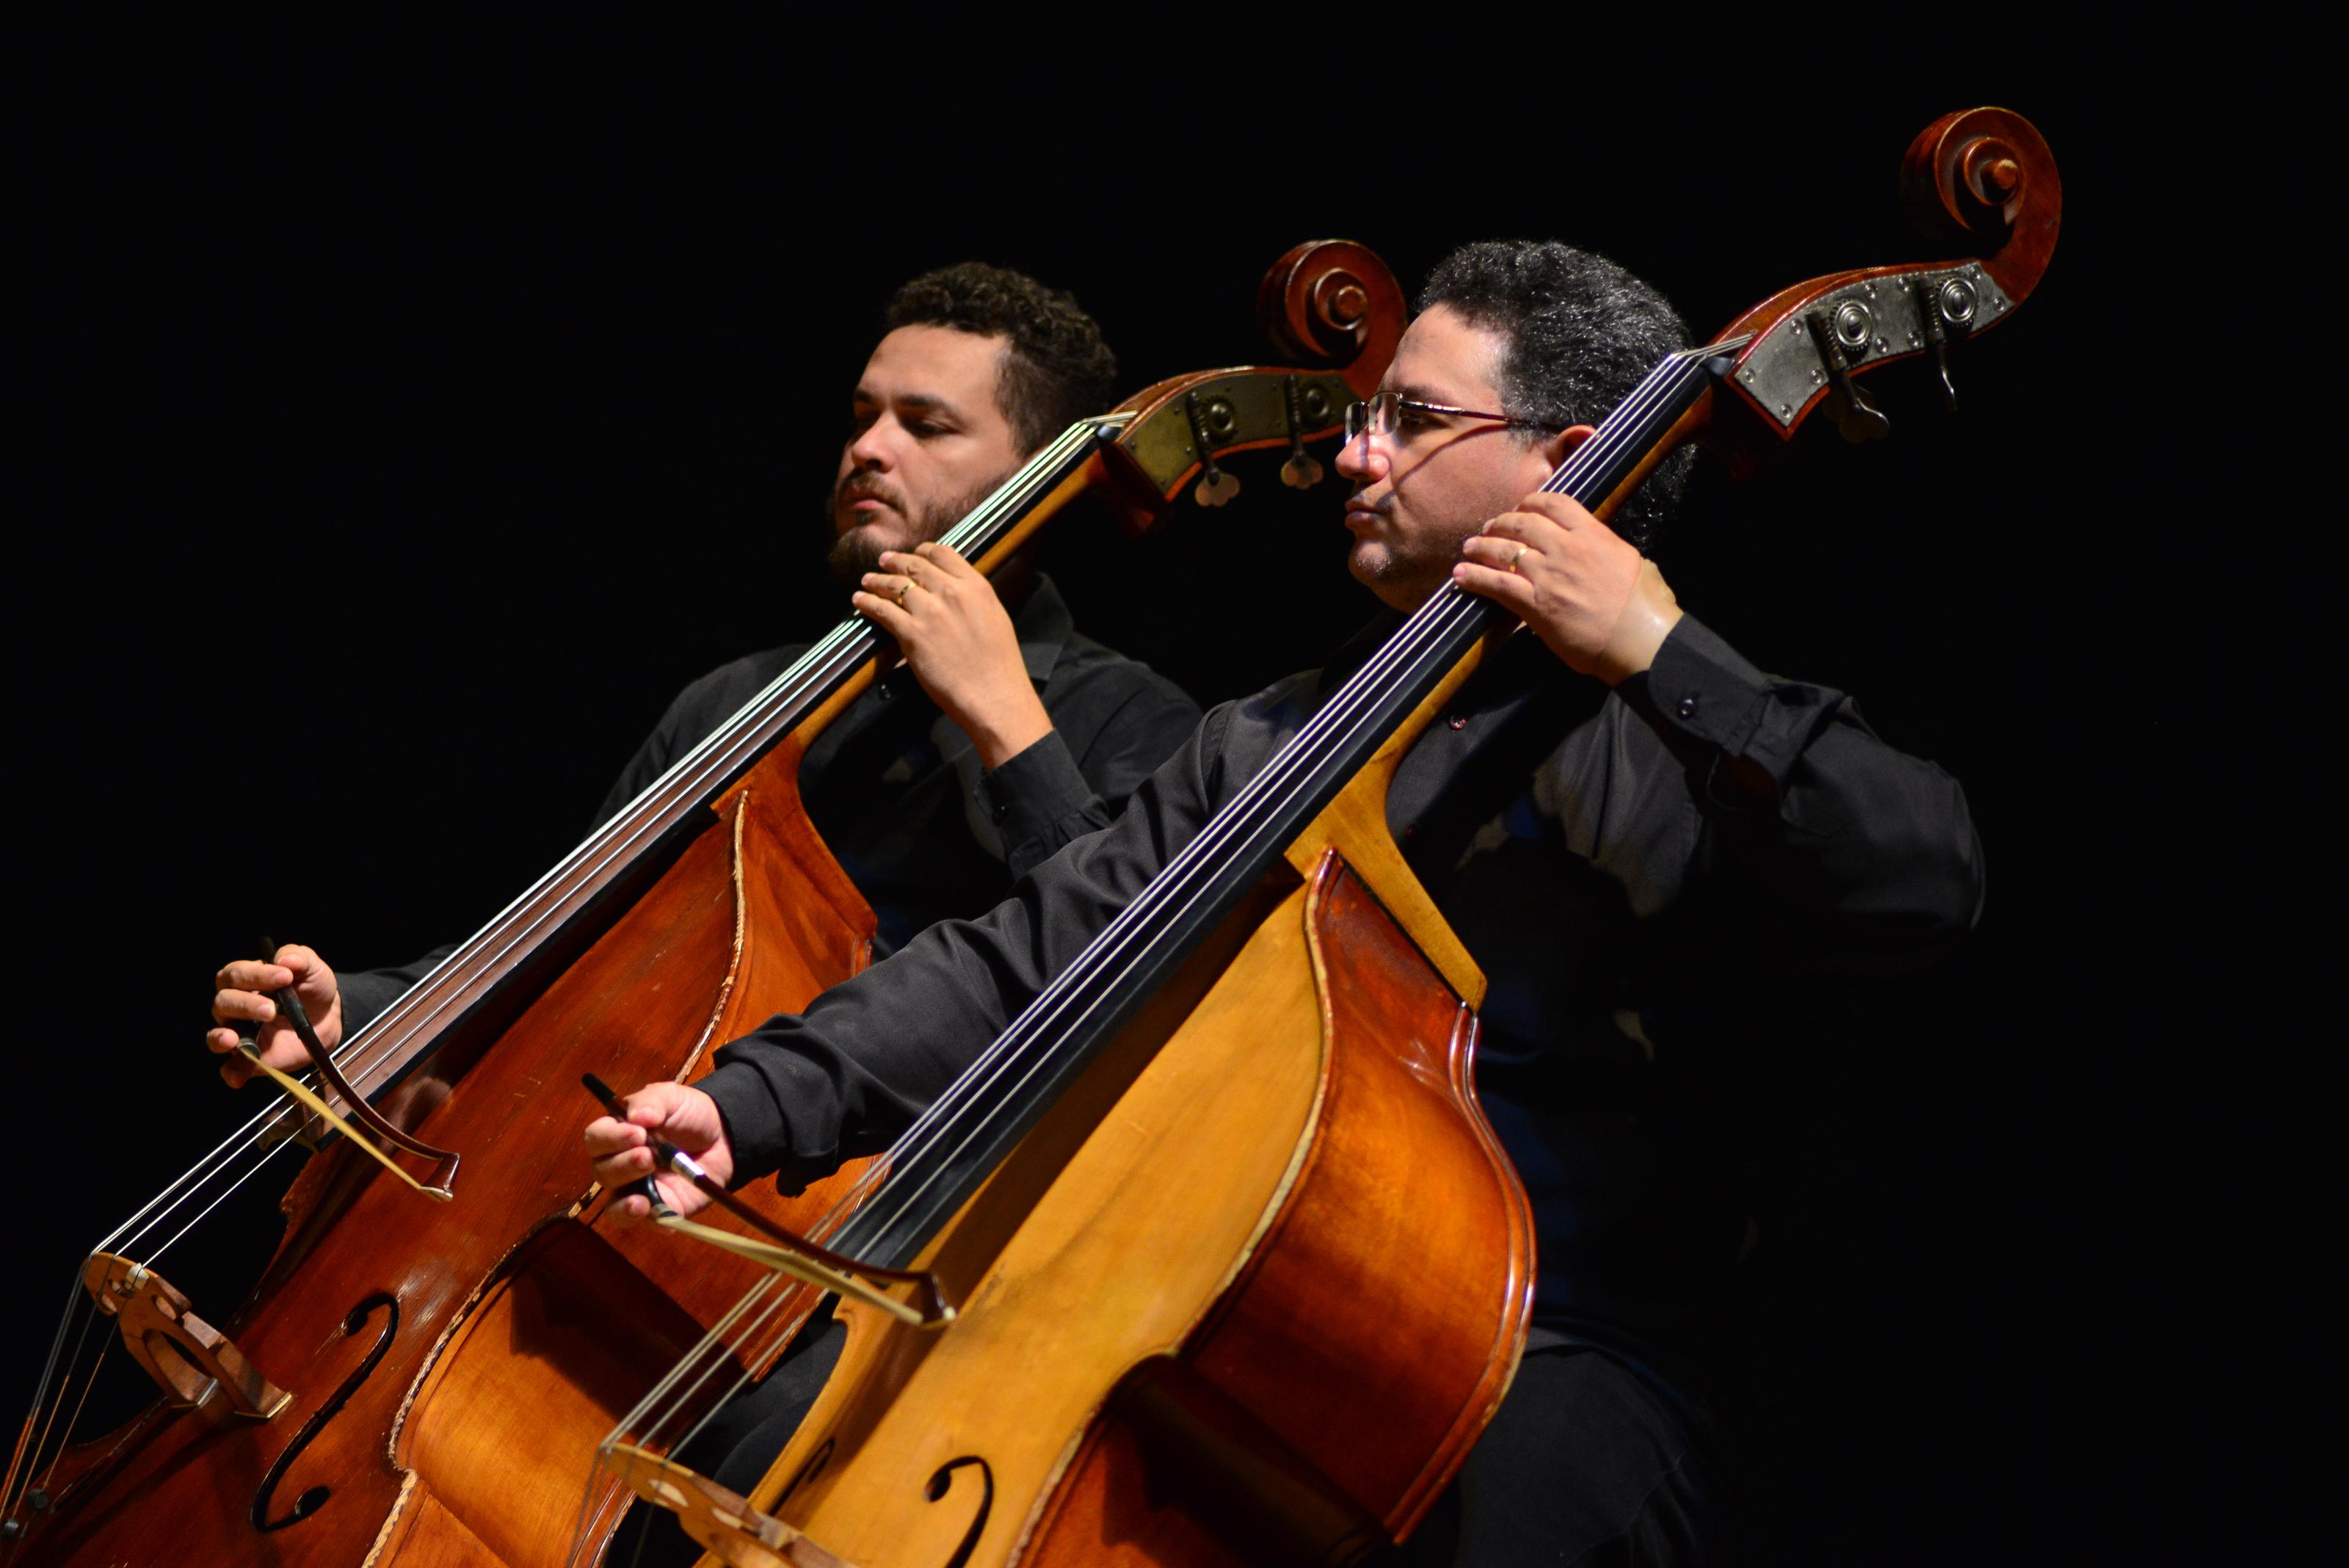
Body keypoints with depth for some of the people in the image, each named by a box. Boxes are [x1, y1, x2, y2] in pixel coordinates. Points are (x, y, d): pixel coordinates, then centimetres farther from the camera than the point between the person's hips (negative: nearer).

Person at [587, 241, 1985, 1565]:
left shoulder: (1698, 747, 3)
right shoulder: (1268, 744, 21)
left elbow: (1924, 889, -17)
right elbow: (1024, 962, 15)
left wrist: (1664, 657, -19)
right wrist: (754, 1104, 1)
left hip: (1549, 1365, -5)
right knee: (794, 1440, -11)